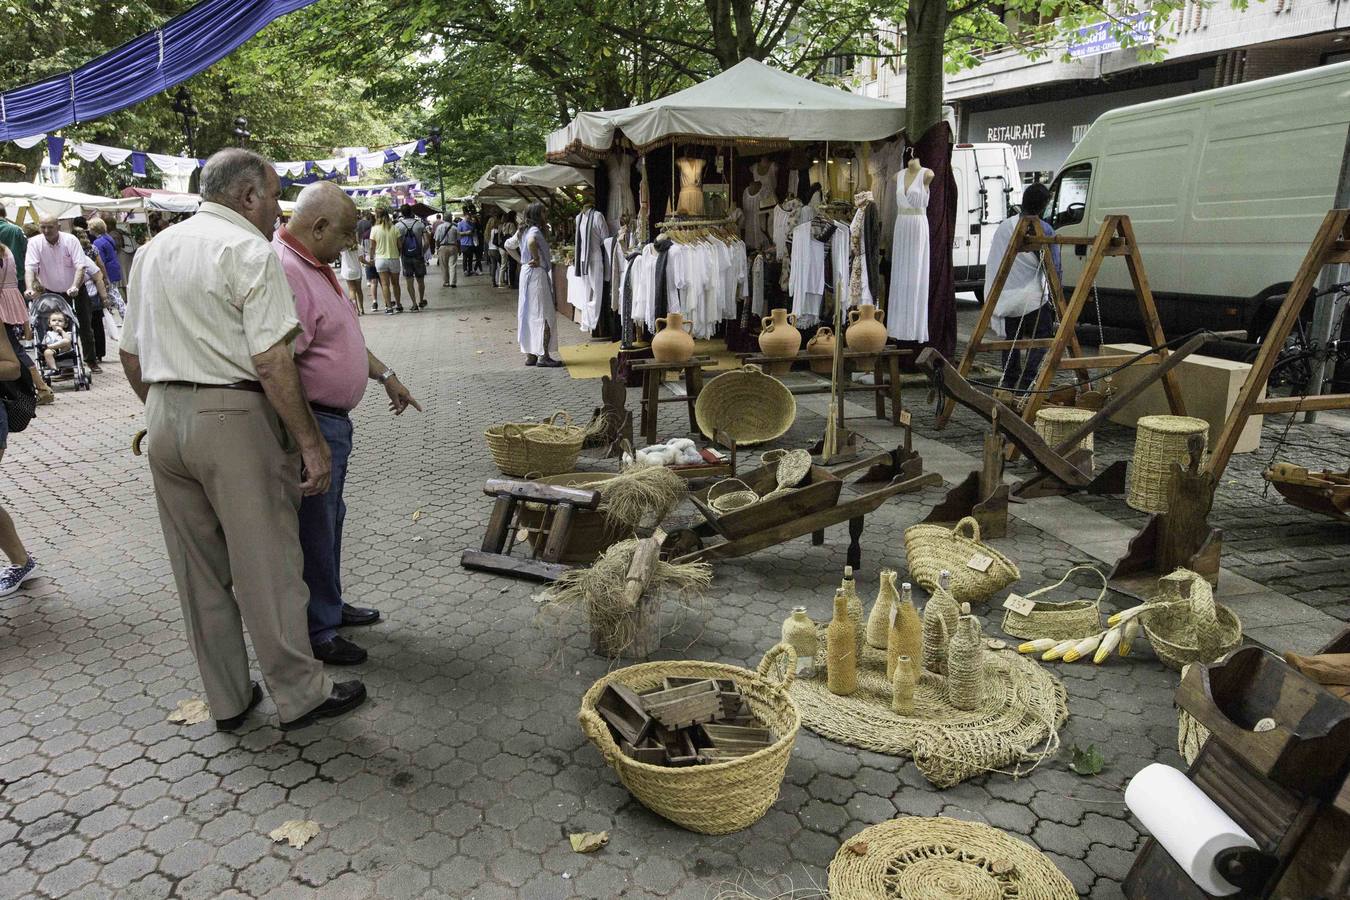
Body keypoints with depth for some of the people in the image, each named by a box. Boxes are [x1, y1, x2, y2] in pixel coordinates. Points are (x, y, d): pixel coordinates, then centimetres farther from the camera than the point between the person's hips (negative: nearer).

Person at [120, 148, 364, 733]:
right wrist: (310, 443, -16)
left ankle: (227, 701, 26)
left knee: (199, 572, 13)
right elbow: (271, 361, -18)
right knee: (266, 564, 3)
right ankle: (300, 695, 16)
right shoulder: (249, 250, -10)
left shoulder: (153, 251, 14)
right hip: (233, 419, -7)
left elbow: (131, 357, 17)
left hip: (164, 420, 8)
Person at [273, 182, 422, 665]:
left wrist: (386, 376, 24)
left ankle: (329, 604, 38)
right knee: (314, 530, 2)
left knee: (328, 519, 22)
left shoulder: (314, 265, 12)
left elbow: (344, 336, 24)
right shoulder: (284, 271, -22)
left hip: (334, 421, 10)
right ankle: (316, 633, 15)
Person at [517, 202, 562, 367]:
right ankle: (543, 356, -4)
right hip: (537, 274, -10)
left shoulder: (525, 231, 13)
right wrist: (537, 260, -24)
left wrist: (521, 260, 15)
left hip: (525, 273, 10)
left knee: (528, 315, 11)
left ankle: (530, 355, 14)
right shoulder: (535, 231, -15)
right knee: (544, 316, -5)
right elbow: (531, 242, -38)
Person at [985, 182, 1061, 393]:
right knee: (1042, 337, 5)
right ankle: (1026, 381, -7)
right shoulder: (1044, 229, -8)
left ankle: (1009, 382, 17)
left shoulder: (1005, 225, 5)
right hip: (1033, 296, -5)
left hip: (1007, 296, 5)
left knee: (1011, 337, 15)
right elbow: (1055, 267, -6)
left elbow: (994, 259, 11)